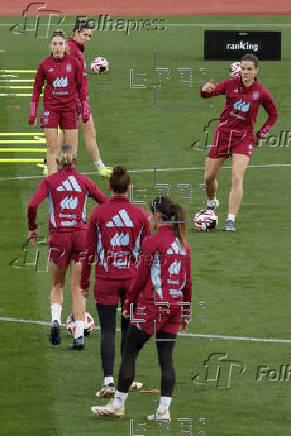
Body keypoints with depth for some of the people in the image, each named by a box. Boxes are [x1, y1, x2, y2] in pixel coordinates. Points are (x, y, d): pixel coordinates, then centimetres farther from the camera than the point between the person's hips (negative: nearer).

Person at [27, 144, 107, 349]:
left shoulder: (49, 181, 0)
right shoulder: (84, 181, 5)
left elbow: (33, 205, -12)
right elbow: (106, 203, 6)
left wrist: (32, 228, 1)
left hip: (59, 236, -1)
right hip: (81, 236, 1)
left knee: (58, 286, 16)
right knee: (77, 288, 4)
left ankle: (56, 320, -9)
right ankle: (79, 334, -5)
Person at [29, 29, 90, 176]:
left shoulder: (74, 63, -1)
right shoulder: (44, 65, -1)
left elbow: (80, 87, 7)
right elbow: (37, 88, 7)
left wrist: (85, 109, 5)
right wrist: (33, 113, 3)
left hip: (69, 107, 1)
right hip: (51, 108, -1)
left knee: (71, 148, 0)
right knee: (52, 147, -2)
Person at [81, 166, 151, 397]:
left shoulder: (98, 214, -5)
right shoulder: (140, 214, -2)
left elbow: (90, 251, -1)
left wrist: (84, 283, 7)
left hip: (105, 280, -1)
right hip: (133, 279, 1)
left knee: (108, 331, 0)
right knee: (129, 329, 15)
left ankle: (109, 381, -9)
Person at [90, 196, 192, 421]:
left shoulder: (153, 242, -10)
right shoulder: (183, 244, 10)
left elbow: (142, 277, -8)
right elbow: (188, 282, 14)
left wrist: (129, 303, 2)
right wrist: (186, 312, 21)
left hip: (152, 304, -6)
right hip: (174, 308, 6)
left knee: (130, 352, 2)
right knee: (166, 358, 6)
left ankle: (118, 404, 4)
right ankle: (164, 409, 1)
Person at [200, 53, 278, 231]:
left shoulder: (261, 92, -4)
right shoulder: (231, 84, -4)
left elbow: (273, 115, 10)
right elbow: (208, 93, -15)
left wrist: (260, 135, 2)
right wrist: (205, 90, -39)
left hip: (244, 137, -2)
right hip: (223, 133, 2)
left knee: (237, 178, -19)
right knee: (209, 177, 8)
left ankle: (231, 220, -17)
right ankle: (212, 203, 40)